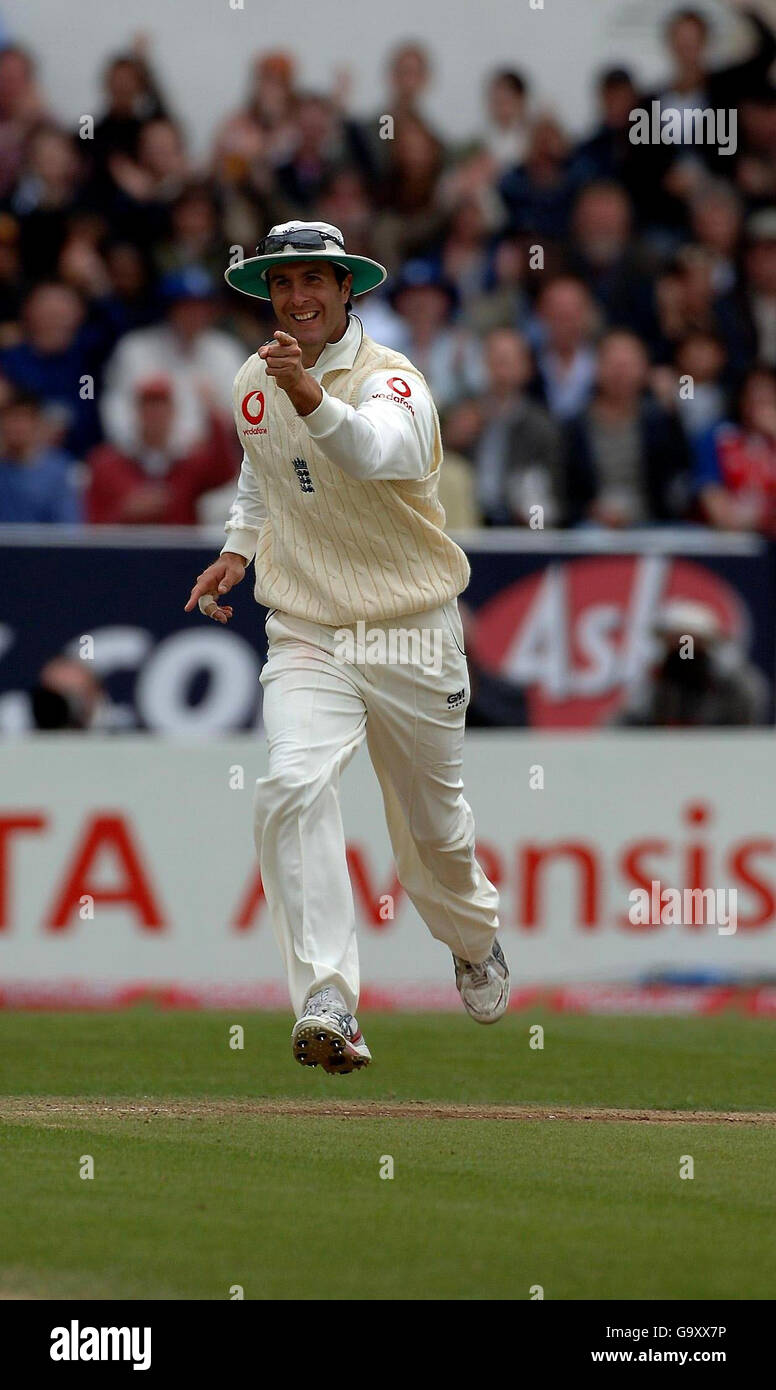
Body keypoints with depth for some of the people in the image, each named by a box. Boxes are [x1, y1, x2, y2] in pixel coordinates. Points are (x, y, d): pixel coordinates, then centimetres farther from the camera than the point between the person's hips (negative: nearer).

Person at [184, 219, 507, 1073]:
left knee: (433, 828, 12)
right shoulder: (254, 385, 3)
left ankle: (474, 938, 48)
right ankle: (328, 1010, -32)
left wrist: (313, 398, -59)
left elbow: (374, 452, -41)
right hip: (305, 641, 3)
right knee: (294, 788, -24)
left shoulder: (391, 380, -16)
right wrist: (236, 550, 10)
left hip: (413, 641, -3)